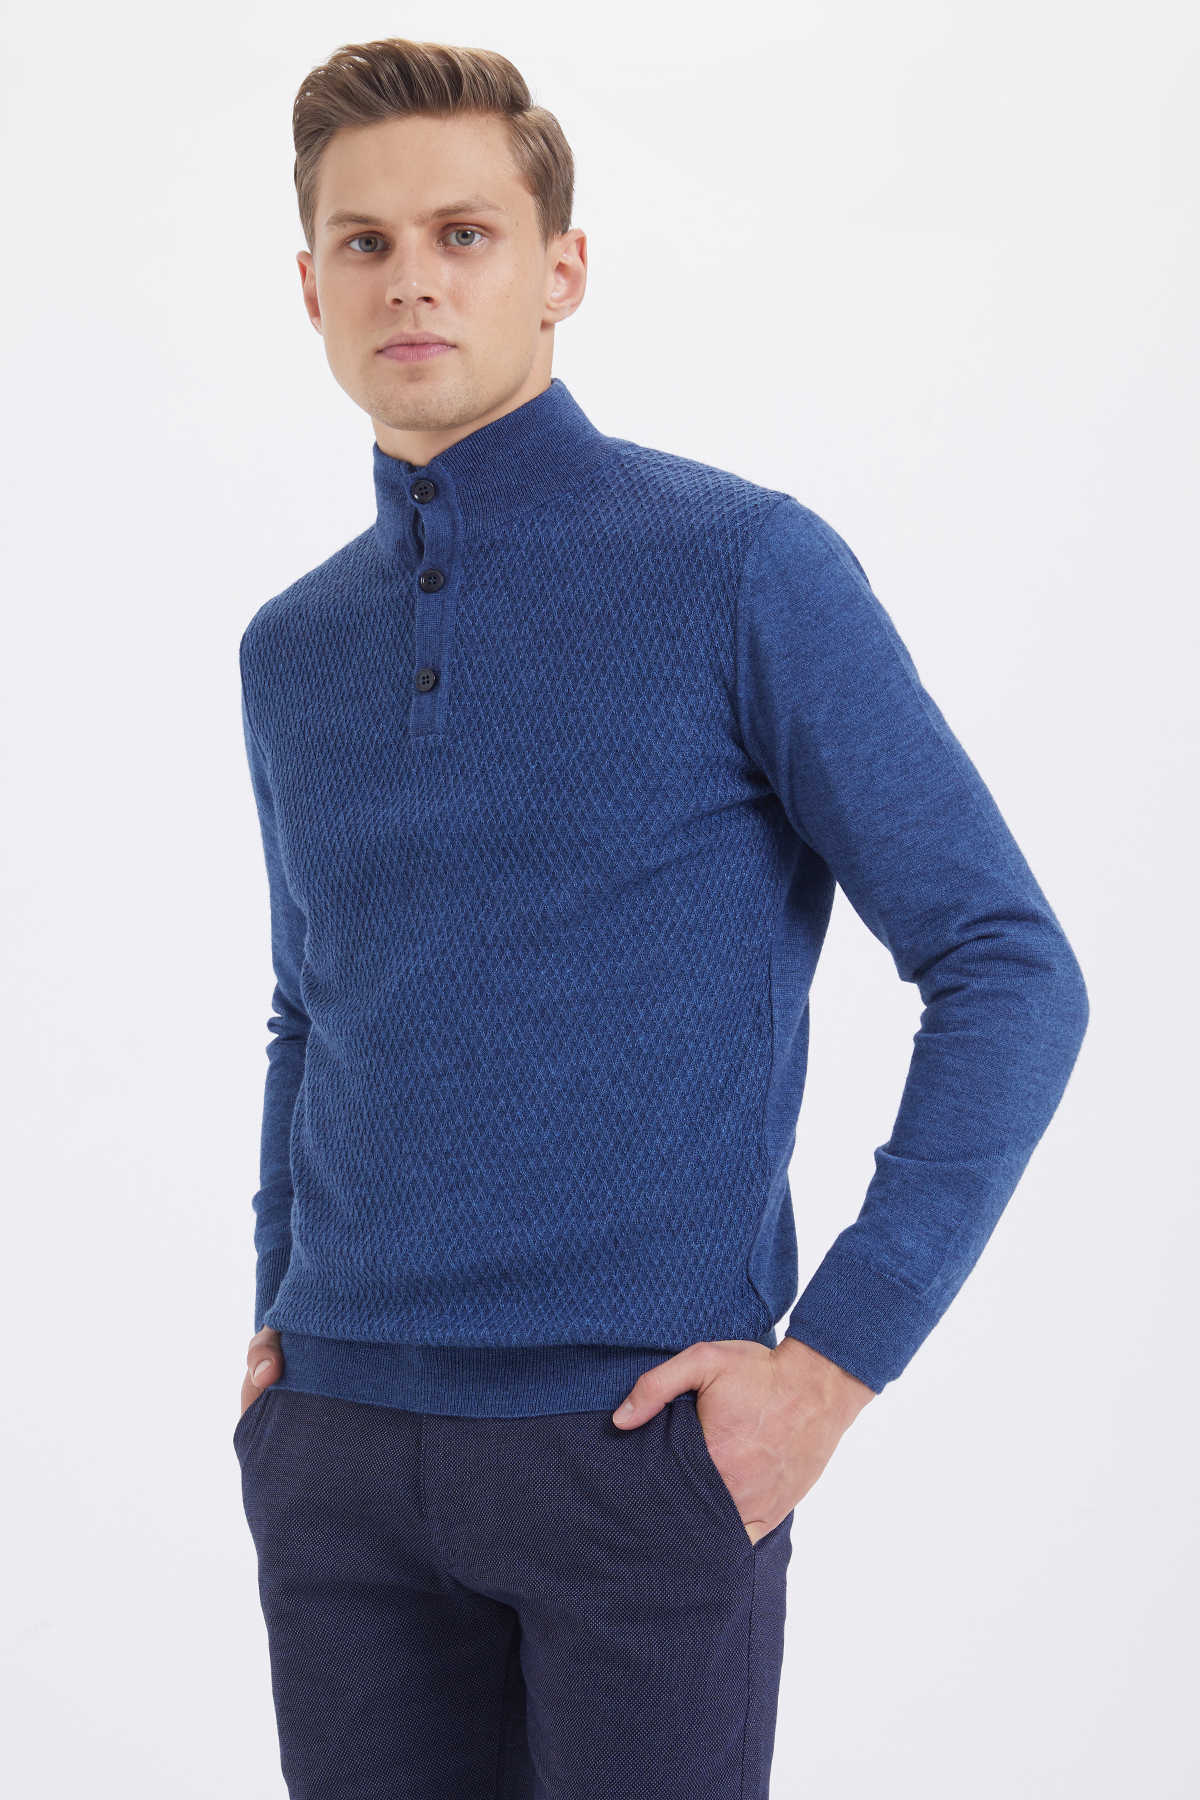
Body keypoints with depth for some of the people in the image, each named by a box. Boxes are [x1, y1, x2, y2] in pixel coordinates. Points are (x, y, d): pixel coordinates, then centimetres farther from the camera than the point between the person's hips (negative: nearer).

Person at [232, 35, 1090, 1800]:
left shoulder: (749, 564, -7)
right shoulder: (293, 653, 11)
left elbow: (1012, 976, -8)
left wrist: (837, 1356, -13)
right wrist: (278, 1324, 12)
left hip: (643, 1434, -5)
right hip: (347, 1448, 5)